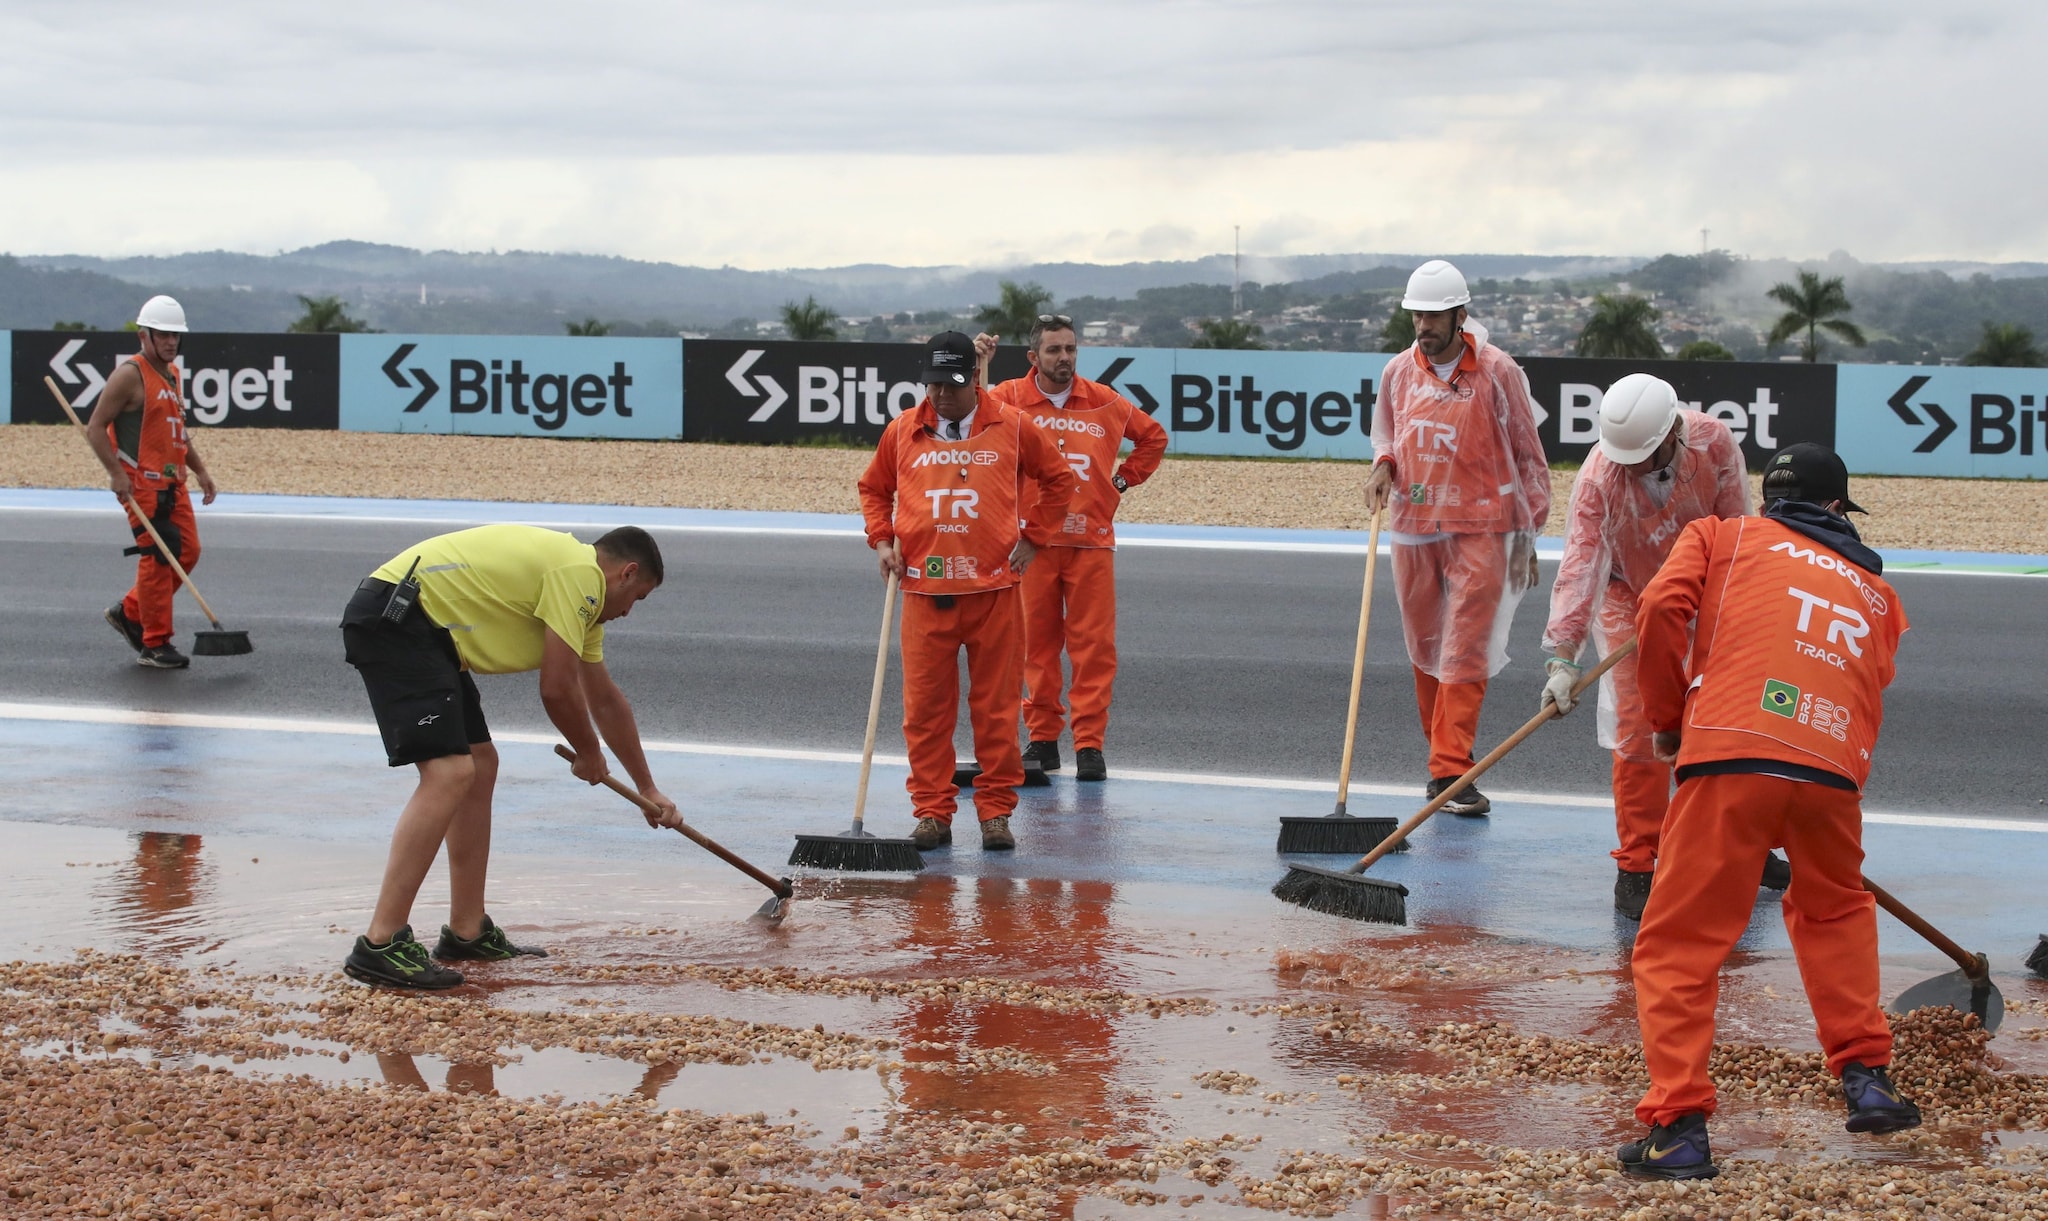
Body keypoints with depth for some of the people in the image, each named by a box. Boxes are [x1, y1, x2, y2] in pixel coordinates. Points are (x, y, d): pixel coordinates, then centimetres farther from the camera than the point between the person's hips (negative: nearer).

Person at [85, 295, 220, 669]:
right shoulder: (130, 374, -11)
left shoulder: (174, 374, 16)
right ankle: (154, 645, 0)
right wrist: (116, 473, -20)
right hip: (142, 483, -9)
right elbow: (95, 427, -13)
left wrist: (200, 470, 19)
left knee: (187, 552, 7)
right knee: (158, 558, -8)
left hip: (173, 482, 9)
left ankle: (129, 612, 23)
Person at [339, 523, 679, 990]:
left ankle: (468, 933, 19)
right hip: (391, 618, -11)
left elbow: (605, 699, 34)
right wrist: (590, 756, 10)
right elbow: (557, 690, -10)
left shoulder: (581, 595, 23)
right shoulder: (579, 573, -9)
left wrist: (649, 791, 40)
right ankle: (380, 946, -23)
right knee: (449, 773, -19)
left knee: (480, 765, 15)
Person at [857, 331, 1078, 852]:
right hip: (925, 589, 1)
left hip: (994, 588, -1)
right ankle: (932, 813, 8)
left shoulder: (1013, 428, 3)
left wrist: (1032, 537, 8)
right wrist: (882, 540, 8)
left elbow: (1058, 478, 14)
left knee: (997, 706, 1)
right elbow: (873, 487, 21)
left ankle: (996, 812, 9)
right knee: (925, 708, 0)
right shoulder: (903, 432, 7)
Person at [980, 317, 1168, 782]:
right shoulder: (1010, 398, 3)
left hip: (1091, 540, 1)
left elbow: (1153, 436, 23)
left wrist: (1123, 480, 13)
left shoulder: (1104, 402, 8)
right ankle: (1042, 738, 13)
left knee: (1094, 643, -3)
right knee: (1037, 642, 4)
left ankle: (1090, 744, 0)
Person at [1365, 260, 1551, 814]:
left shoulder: (1497, 372, -6)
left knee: (1464, 654, -10)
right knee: (1424, 651, 8)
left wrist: (1527, 535, -2)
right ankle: (1445, 759, 18)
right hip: (1413, 528, 5)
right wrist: (1383, 466, 0)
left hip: (1479, 529, -4)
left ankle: (1450, 772, -13)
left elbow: (1527, 454, 0)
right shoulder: (1398, 372, 6)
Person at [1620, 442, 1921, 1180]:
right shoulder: (1877, 592, 29)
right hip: (1835, 771, 3)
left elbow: (1662, 610, 3)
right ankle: (1865, 1078, 26)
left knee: (1678, 946, 4)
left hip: (1728, 758, -3)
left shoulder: (1719, 536, 20)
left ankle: (1679, 1126, -4)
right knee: (1835, 911, 31)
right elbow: (1871, 689, 22)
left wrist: (1667, 718, 15)